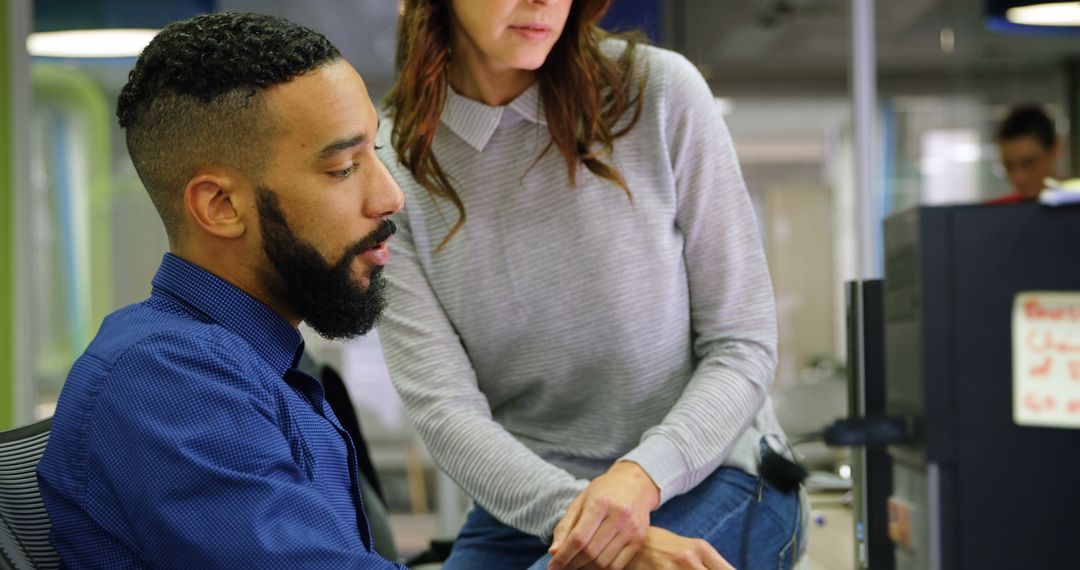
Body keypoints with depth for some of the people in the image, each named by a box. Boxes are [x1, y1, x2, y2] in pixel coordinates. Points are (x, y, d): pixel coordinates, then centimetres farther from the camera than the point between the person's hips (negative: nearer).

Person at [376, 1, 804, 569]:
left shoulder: (658, 90, -9)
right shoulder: (391, 167, -6)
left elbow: (742, 342, -6)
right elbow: (443, 407, -11)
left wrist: (640, 477, -23)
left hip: (709, 481, -2)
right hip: (523, 502, 3)